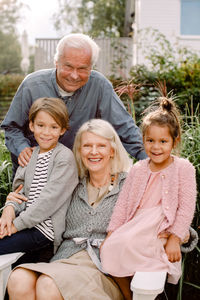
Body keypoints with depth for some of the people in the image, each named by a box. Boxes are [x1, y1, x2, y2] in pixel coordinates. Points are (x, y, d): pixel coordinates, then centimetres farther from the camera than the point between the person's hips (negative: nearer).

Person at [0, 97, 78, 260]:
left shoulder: (65, 157, -11)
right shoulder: (30, 154, 13)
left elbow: (50, 199, -17)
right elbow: (21, 190, 11)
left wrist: (17, 224, -16)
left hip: (44, 229, -7)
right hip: (25, 219, 7)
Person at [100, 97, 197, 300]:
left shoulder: (183, 168, 0)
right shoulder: (138, 169, 13)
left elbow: (187, 207, -5)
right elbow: (123, 202, 11)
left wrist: (174, 239, -12)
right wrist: (111, 234, 4)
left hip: (162, 227, -5)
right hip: (136, 225, 5)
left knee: (126, 243, -31)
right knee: (109, 249, -21)